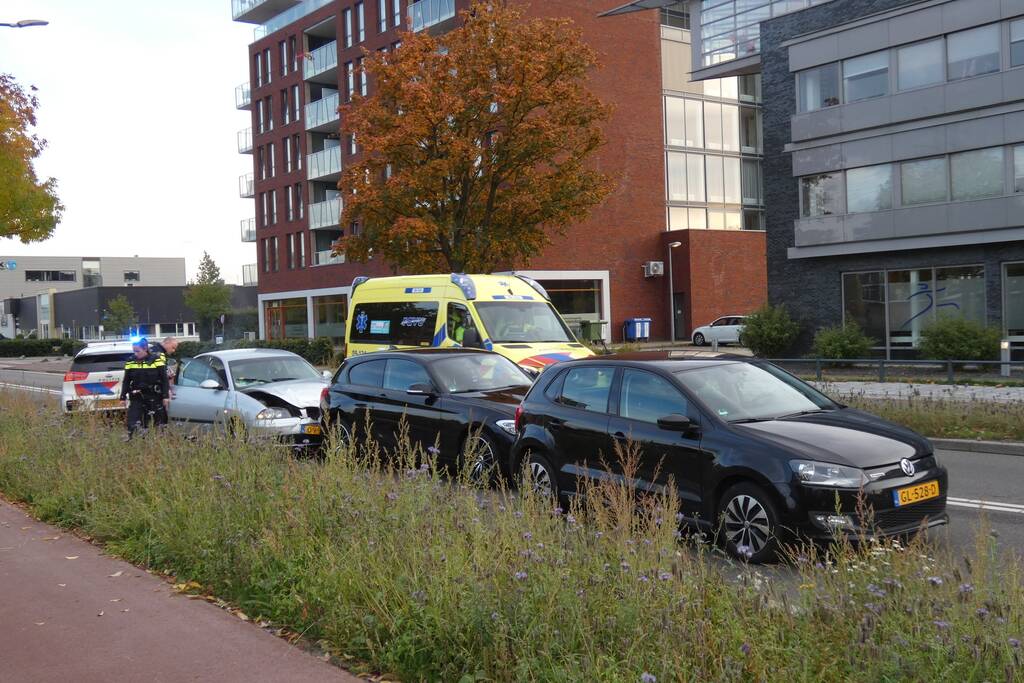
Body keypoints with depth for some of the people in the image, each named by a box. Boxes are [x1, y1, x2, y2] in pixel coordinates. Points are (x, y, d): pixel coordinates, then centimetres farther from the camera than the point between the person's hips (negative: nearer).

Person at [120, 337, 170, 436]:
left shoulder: (157, 360, -7)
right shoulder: (130, 361, 2)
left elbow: (164, 379, -3)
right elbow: (126, 381, 9)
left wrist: (166, 396, -6)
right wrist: (123, 397, 6)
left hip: (155, 397, -2)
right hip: (136, 398, 2)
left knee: (159, 422, 5)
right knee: (132, 424, -8)